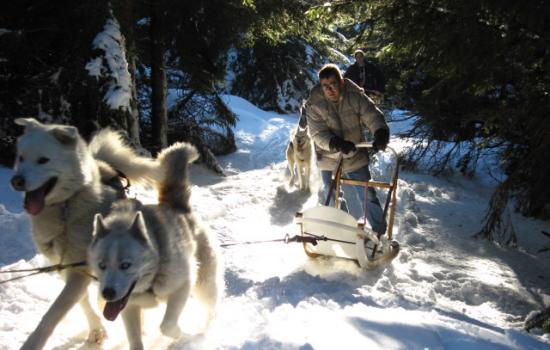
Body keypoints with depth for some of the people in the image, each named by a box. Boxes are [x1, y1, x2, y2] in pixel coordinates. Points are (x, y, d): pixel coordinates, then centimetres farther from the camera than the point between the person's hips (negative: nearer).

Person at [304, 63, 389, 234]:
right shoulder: (313, 105, -15)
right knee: (334, 202, 13)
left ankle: (380, 232, 20)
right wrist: (336, 143, -38)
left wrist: (381, 133, -40)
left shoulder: (355, 97, -13)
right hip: (329, 161, 0)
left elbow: (372, 115, -18)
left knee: (367, 197, 5)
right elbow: (318, 134, -19)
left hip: (356, 158, 0)